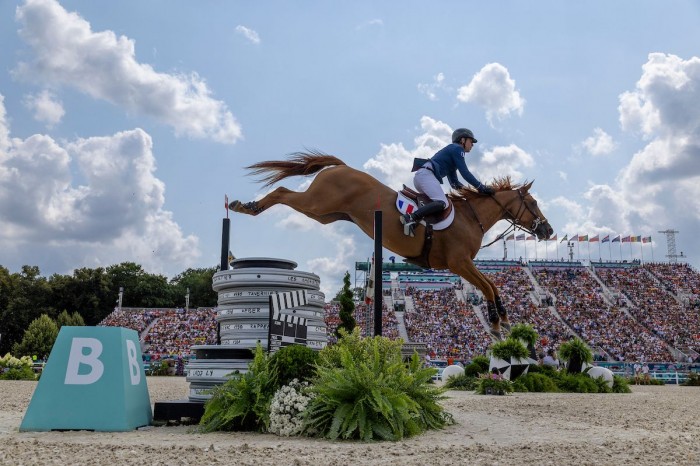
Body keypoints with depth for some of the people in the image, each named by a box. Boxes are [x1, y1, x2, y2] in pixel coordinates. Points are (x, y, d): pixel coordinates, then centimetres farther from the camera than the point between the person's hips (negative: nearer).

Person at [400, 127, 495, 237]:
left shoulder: (452, 150, 33)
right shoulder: (457, 148, 4)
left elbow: (454, 182, 31)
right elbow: (465, 173, -6)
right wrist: (481, 187, -3)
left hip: (419, 175, 10)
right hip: (426, 174, -10)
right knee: (442, 203, -25)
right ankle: (411, 218, -43)